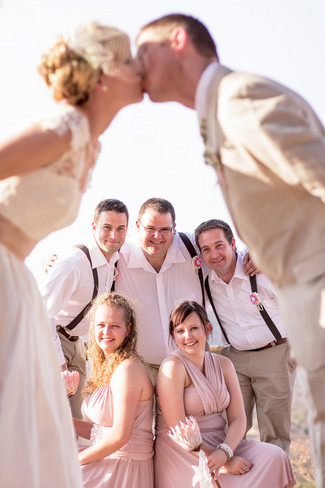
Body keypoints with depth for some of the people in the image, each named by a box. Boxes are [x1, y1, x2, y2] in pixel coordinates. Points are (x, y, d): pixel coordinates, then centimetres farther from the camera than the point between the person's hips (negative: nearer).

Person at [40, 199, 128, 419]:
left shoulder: (116, 259, -3)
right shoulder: (73, 262, -28)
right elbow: (42, 313, -31)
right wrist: (58, 362, -27)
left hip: (75, 342, 8)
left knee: (76, 418, 9)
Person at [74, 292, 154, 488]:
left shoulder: (128, 368, -17)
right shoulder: (106, 367, 10)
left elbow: (120, 435, -22)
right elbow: (99, 430, 10)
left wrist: (77, 458, -12)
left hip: (125, 471, -8)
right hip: (109, 462, 8)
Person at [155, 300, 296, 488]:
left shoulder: (223, 364, 8)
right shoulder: (173, 366, -11)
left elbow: (238, 419, 1)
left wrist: (224, 452, -20)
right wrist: (226, 463, -19)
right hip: (183, 454, -6)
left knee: (275, 456, -15)